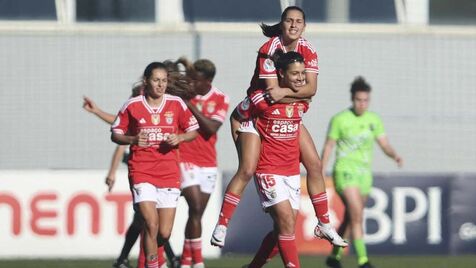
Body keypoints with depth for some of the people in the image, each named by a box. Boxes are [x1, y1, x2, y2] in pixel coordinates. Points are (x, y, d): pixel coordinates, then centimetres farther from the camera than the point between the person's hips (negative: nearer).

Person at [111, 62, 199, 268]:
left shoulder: (176, 104, 4)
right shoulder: (132, 106, 0)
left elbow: (193, 131, 12)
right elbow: (115, 134, 7)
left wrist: (179, 138, -10)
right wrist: (132, 139, -14)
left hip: (169, 172, 2)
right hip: (141, 172, -2)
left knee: (164, 233, 1)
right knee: (151, 224, -19)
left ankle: (150, 250, 33)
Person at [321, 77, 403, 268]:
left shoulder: (374, 120, 6)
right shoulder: (339, 119, -6)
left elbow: (384, 145, 5)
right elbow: (328, 146, 0)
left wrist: (395, 155, -17)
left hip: (364, 173, 5)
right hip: (345, 172, -5)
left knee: (350, 219, 14)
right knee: (357, 216, -19)